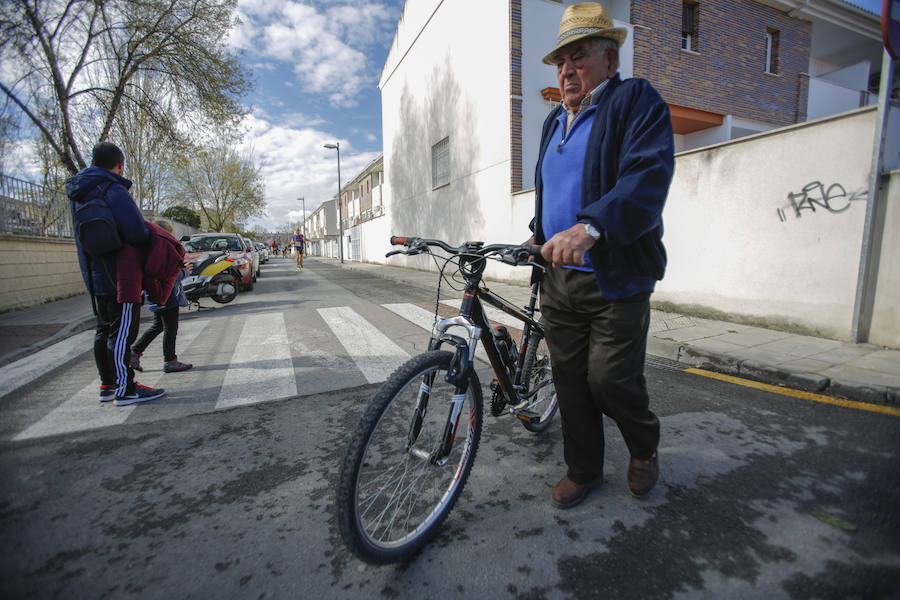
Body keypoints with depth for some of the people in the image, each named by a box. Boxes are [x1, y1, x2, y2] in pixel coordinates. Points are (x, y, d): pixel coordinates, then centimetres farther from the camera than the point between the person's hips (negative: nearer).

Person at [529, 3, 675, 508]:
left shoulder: (637, 101, -2)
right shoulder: (554, 122, 20)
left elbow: (648, 177, -20)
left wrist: (589, 228, -34)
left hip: (616, 280, -6)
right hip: (558, 280, 7)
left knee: (610, 379, -3)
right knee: (570, 380, 10)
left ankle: (645, 448, 30)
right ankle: (584, 470, 29)